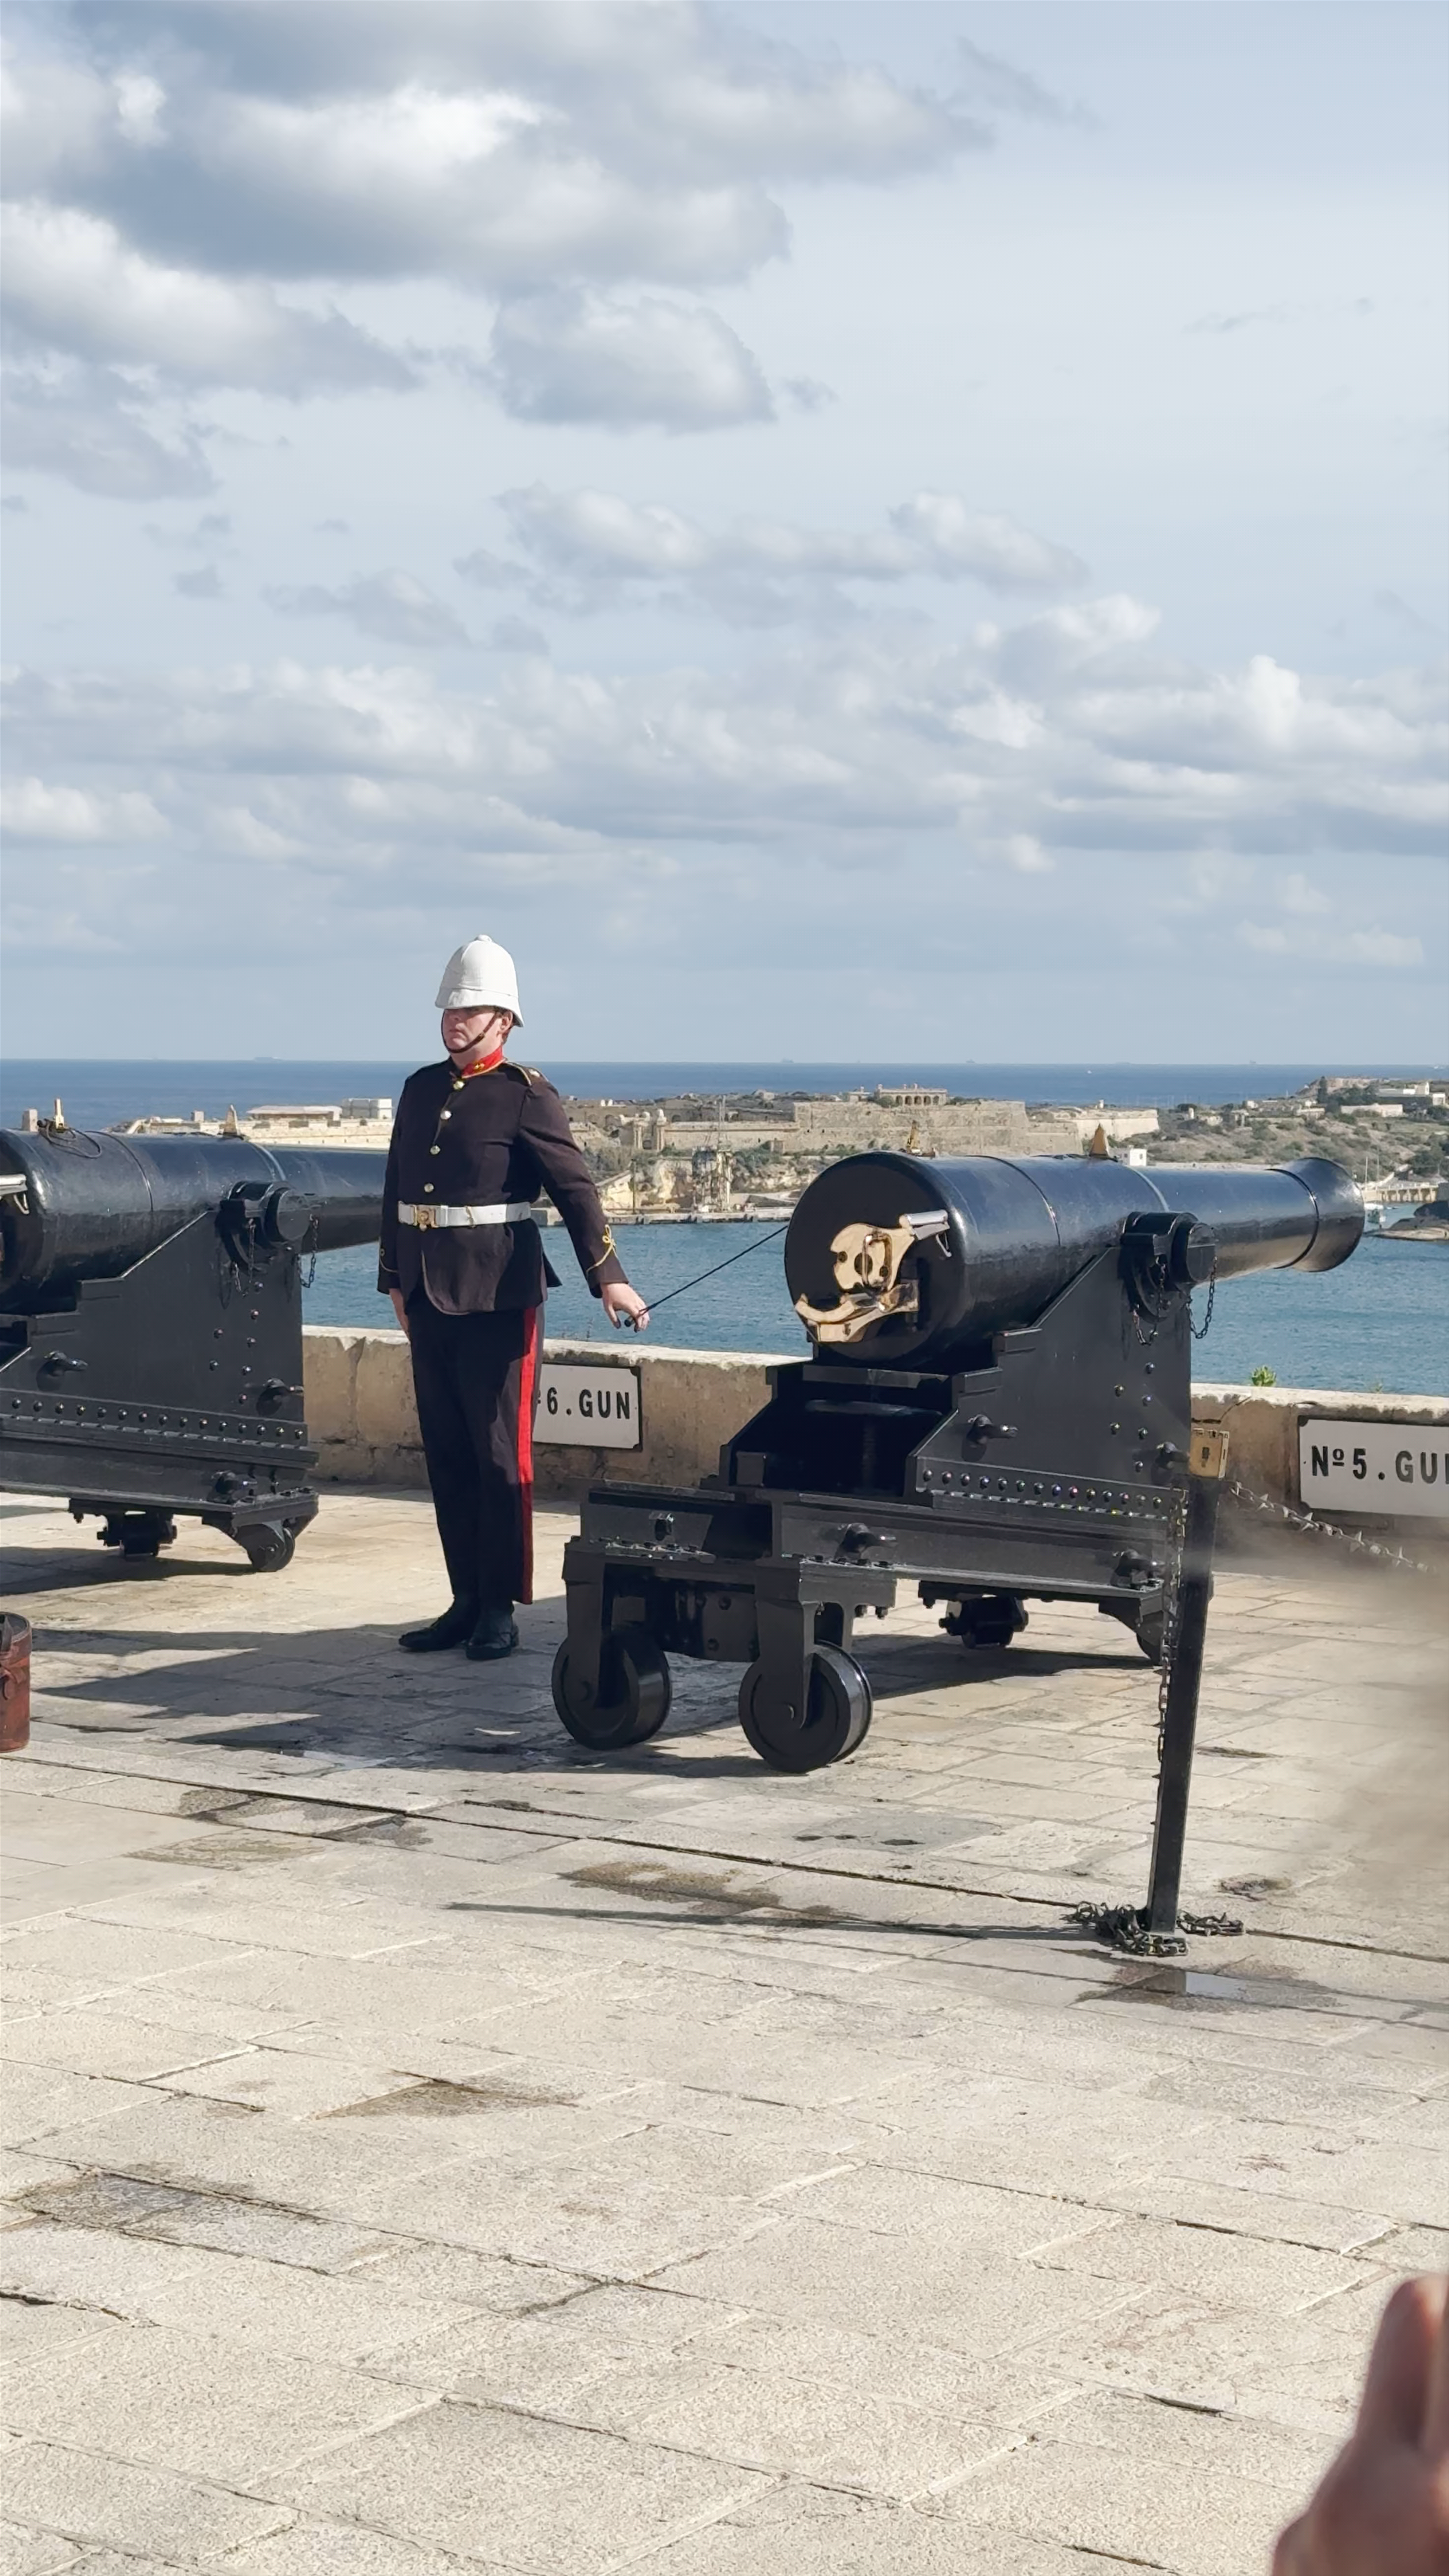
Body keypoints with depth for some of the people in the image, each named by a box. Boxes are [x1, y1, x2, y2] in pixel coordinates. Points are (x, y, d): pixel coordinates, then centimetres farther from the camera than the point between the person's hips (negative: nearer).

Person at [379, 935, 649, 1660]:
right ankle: (465, 1600, 17)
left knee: (499, 1453, -1)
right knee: (445, 1453, 9)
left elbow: (574, 1187, -11)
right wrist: (394, 1279, 17)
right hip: (429, 1297, 6)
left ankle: (500, 1607, 6)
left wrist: (607, 1275, -18)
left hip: (497, 1298, -6)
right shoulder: (421, 1090, 12)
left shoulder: (526, 1096, -6)